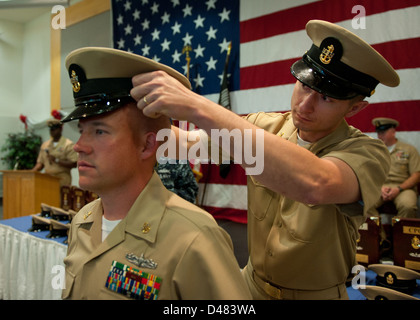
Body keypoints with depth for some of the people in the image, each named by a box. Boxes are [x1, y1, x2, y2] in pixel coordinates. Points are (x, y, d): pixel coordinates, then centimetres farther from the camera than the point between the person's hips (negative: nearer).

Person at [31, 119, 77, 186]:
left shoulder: (69, 144, -2)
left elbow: (74, 164, -10)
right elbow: (40, 163, 17)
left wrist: (57, 160, -16)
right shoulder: (45, 144, 16)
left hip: (62, 181, -5)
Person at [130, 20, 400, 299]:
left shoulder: (367, 153, -22)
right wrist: (145, 118, -25)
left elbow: (315, 185, -42)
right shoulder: (264, 127, -8)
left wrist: (198, 107, -43)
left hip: (315, 293, -3)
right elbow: (191, 143, -6)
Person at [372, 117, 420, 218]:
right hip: (379, 187, 1)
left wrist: (398, 189, -11)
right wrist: (380, 188, -10)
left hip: (403, 187, -1)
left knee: (408, 206, -35)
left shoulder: (409, 149, 12)